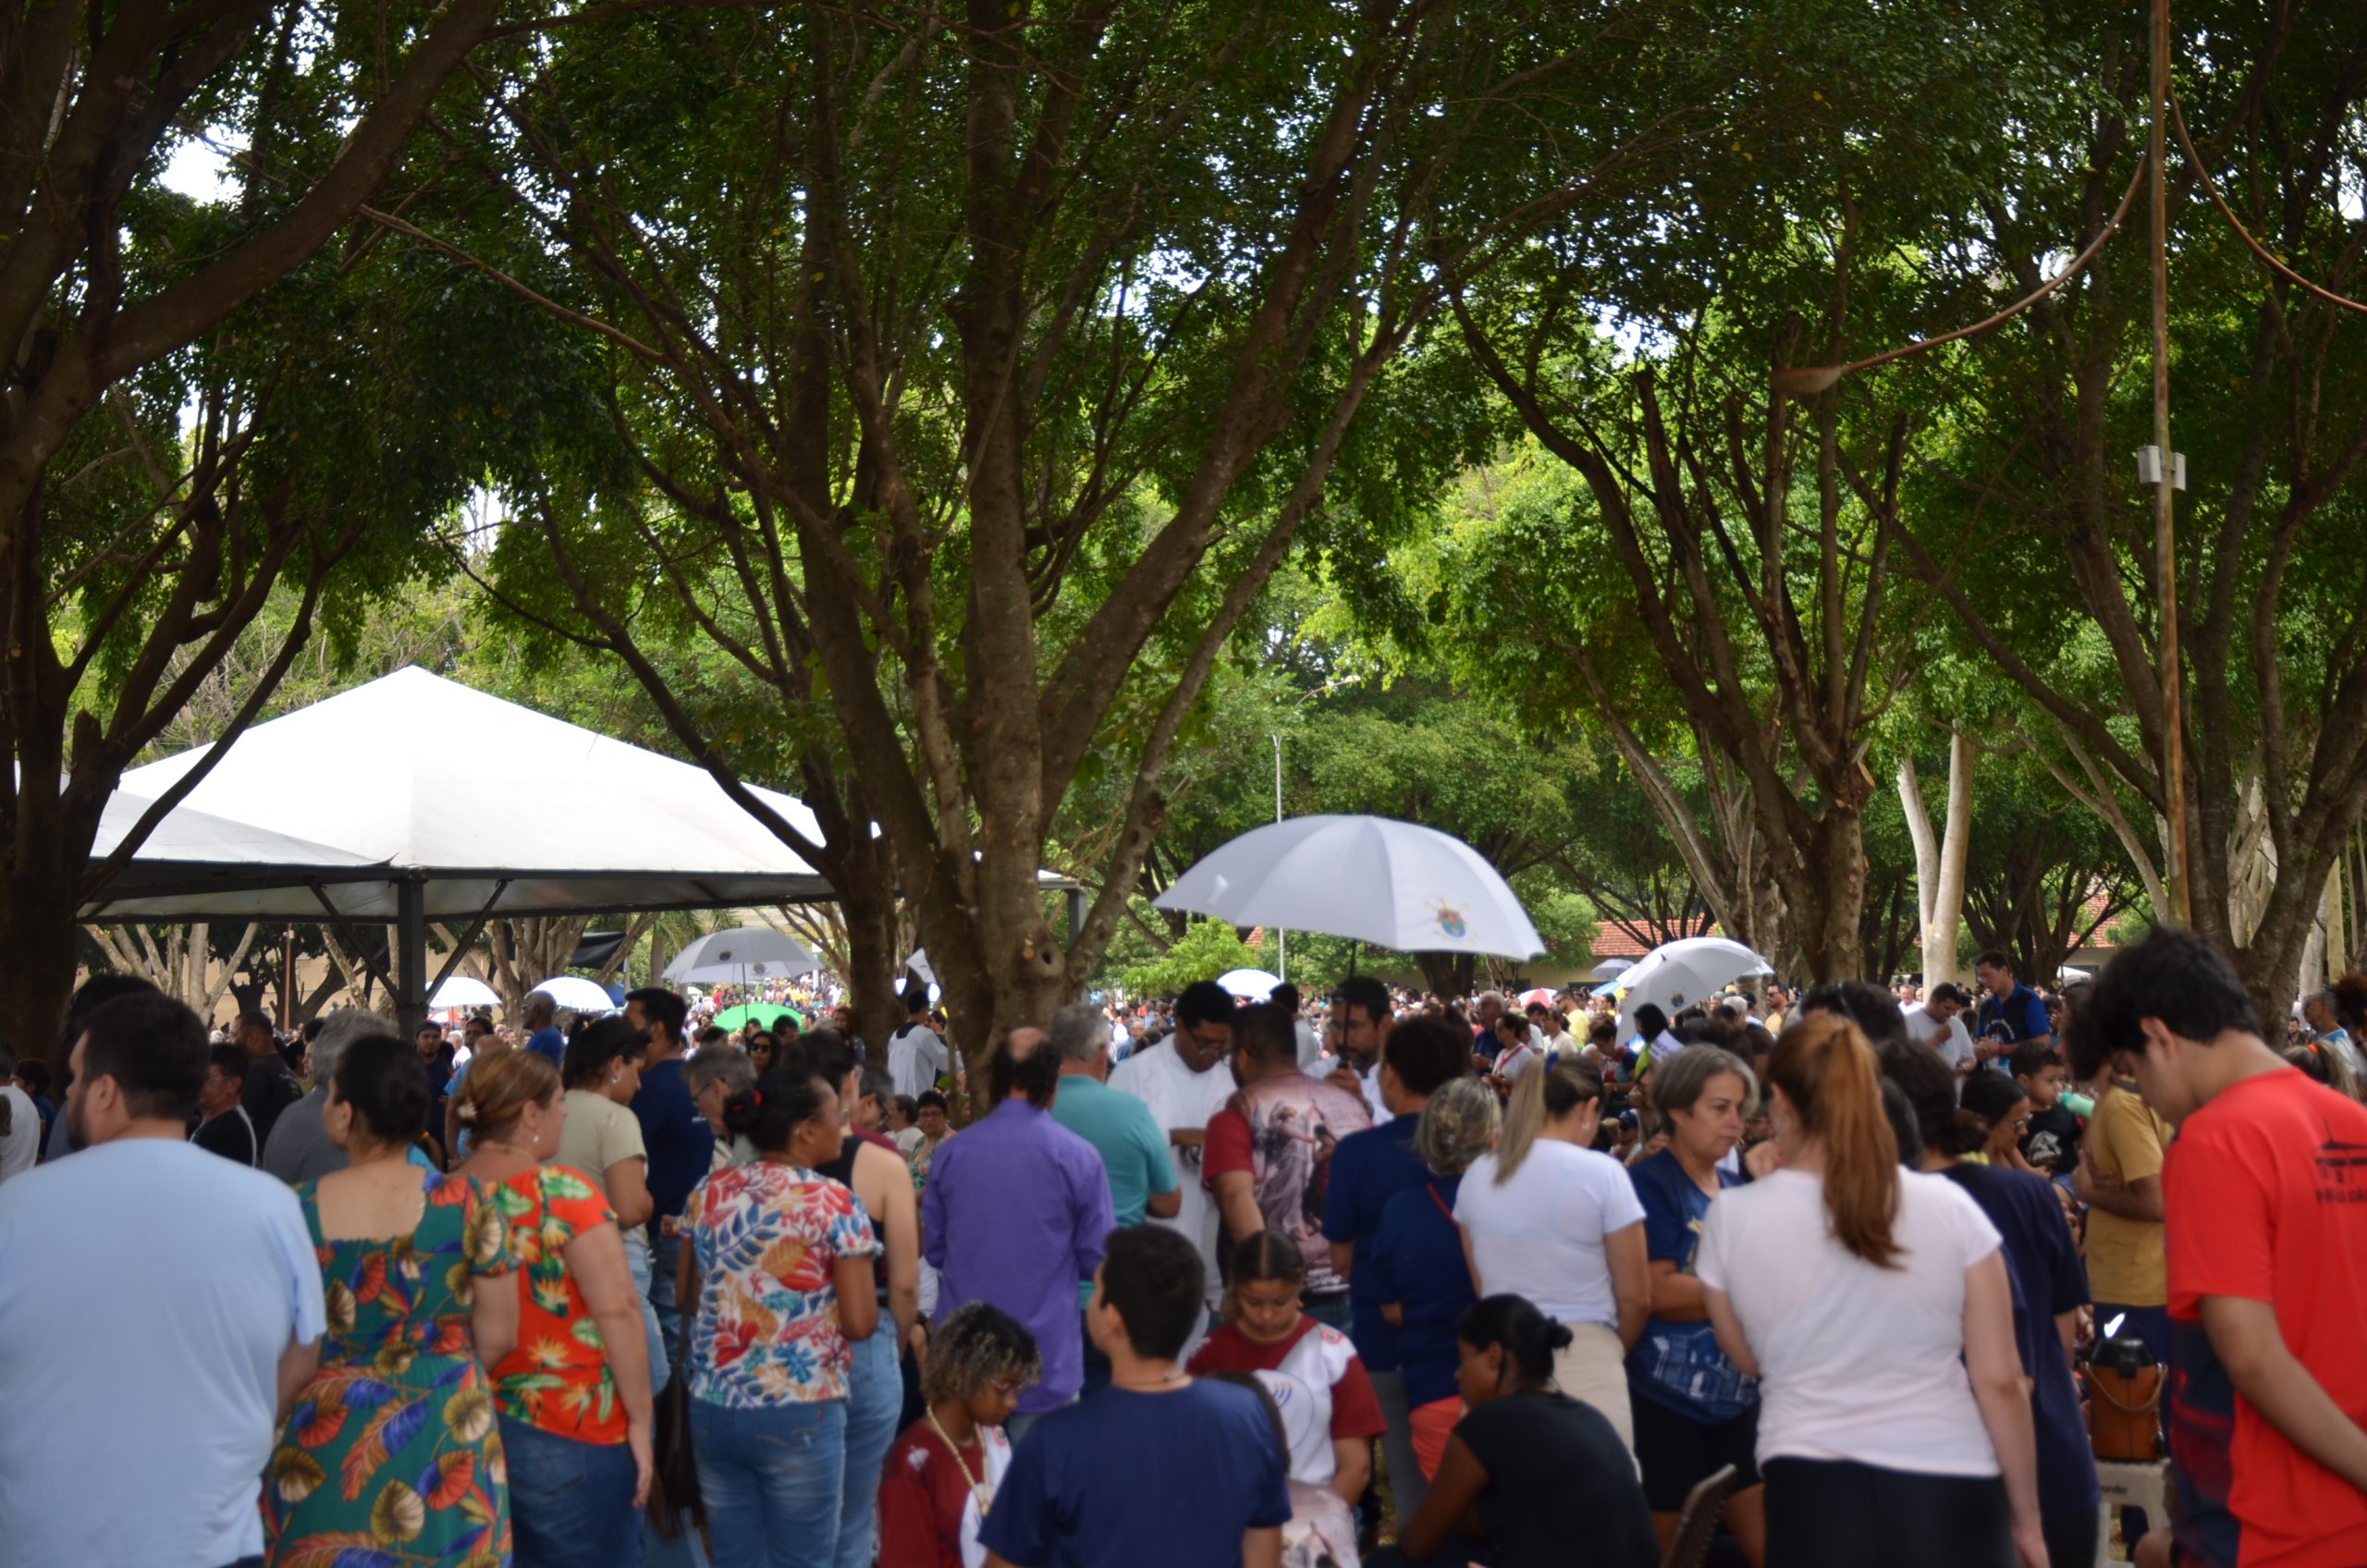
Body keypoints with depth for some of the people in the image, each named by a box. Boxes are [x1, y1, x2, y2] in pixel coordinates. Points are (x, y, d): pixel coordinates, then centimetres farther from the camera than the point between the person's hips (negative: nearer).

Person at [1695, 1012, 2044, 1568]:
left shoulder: (1734, 1218, -4)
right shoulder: (1949, 1208, -5)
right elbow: (2000, 1380, -2)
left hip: (1812, 1494, 0)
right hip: (1948, 1491, 0)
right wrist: (2026, 1518, 10)